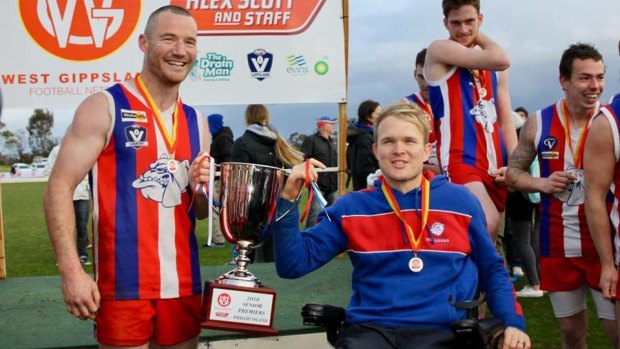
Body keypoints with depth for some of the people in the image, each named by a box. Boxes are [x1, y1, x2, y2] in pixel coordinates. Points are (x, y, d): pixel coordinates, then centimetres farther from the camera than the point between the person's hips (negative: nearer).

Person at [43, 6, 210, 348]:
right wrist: (71, 271, -19)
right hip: (124, 284, -5)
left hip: (184, 283, 6)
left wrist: (200, 190, -4)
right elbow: (59, 188, -10)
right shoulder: (103, 107, -5)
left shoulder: (196, 121, 11)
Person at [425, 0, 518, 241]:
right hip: (459, 160, -7)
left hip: (494, 164, 7)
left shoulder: (493, 69, 20)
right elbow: (501, 60, -14)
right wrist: (479, 39, 4)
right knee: (487, 223, -29)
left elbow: (505, 121, 16)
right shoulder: (439, 51, -2)